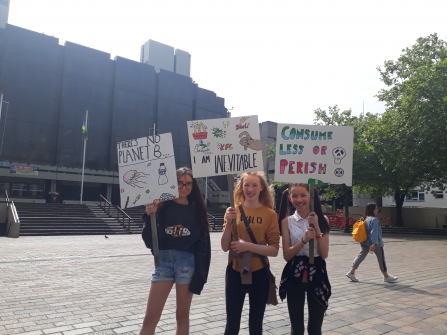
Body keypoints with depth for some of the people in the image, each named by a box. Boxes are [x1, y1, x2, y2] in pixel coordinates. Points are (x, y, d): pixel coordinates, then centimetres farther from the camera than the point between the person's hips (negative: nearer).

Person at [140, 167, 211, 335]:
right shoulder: (162, 206, 0)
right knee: (150, 318, 3)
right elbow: (149, 241, -3)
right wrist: (149, 217, -18)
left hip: (187, 263, 0)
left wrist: (200, 272, -3)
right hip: (163, 261, 0)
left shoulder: (197, 209, 3)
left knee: (182, 315, 12)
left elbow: (203, 243, 3)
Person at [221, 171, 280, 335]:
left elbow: (274, 250, -9)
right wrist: (229, 222, -17)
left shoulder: (270, 214, -5)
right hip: (235, 272, 1)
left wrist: (248, 246, -21)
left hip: (259, 273, -1)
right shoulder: (233, 211, 0)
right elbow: (225, 247, -3)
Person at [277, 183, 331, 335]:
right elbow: (287, 255, -7)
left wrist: (317, 228, -17)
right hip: (294, 276, 0)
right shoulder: (287, 221, -3)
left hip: (317, 274, 0)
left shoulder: (322, 220, -1)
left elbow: (324, 254, -6)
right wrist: (304, 240, -22)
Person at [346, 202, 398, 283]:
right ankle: (386, 276, 19)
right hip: (375, 243, -8)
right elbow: (374, 232, -25)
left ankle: (351, 272, 3)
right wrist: (374, 244, -30)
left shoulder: (366, 218, 8)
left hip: (365, 242, 8)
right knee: (381, 259, 7)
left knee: (361, 256, 7)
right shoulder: (374, 219, -18)